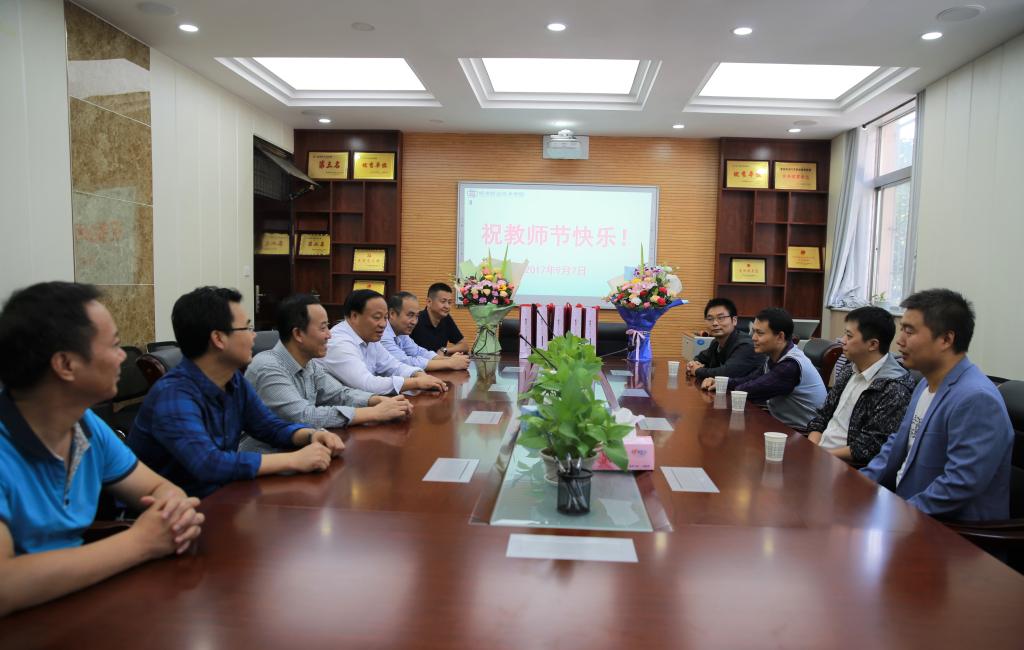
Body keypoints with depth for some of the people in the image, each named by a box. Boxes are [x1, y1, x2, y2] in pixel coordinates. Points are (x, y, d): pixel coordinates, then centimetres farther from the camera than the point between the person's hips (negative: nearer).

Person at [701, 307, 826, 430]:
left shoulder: (791, 366, -27)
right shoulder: (775, 357, 3)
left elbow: (749, 391, -24)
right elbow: (751, 379, 10)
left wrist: (733, 387, -2)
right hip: (783, 423, 7)